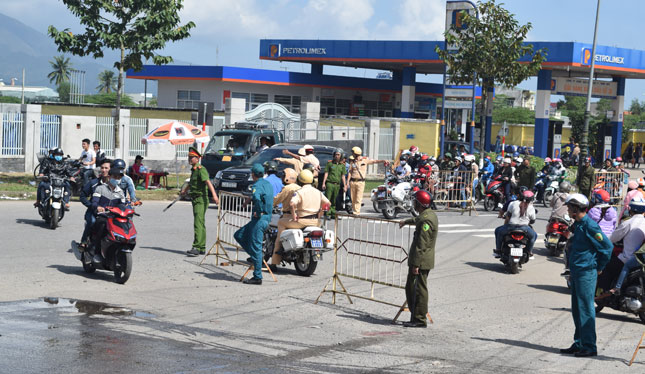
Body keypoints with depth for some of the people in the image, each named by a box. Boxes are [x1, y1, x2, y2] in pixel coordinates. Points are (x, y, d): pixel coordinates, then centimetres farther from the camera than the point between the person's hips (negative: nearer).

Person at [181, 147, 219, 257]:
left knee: (198, 224, -14)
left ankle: (196, 247, -19)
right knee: (200, 224, 13)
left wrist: (214, 195, -39)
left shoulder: (201, 169, -14)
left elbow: (208, 182, -28)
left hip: (201, 200, -10)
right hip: (195, 199, 10)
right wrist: (185, 190, 26)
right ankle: (202, 248, 18)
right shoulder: (193, 170, 16)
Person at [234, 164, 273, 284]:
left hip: (259, 219, -9)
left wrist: (258, 211, -23)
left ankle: (257, 277, -1)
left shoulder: (258, 185, -15)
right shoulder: (268, 184, 13)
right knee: (238, 235, 18)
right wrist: (251, 198, 34)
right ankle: (254, 257, 17)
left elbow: (257, 197, -36)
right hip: (267, 217, 9)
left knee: (256, 247, -4)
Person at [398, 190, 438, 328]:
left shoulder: (426, 220, -20)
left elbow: (421, 245, -23)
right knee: (410, 288, 15)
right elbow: (418, 220, 40)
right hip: (424, 261, 10)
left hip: (421, 261, -10)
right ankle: (415, 317, 20)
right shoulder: (430, 215, 13)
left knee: (418, 290, -6)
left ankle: (420, 319, -1)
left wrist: (416, 264, -24)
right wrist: (407, 221, 58)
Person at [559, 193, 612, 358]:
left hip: (586, 273, -10)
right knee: (577, 310, 13)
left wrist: (599, 268, -7)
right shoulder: (577, 225, 14)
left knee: (586, 310, -7)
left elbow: (607, 246, -17)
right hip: (576, 273, 10)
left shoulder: (589, 225, -16)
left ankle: (589, 347, -3)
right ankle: (579, 344, 21)